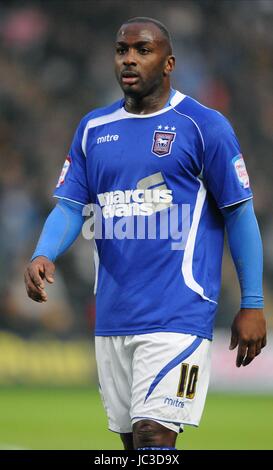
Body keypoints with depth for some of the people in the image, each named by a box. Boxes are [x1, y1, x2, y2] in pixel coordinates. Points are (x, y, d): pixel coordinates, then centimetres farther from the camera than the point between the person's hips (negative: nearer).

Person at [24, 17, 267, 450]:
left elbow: (240, 214, -1)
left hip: (177, 314, -6)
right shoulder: (93, 129, 12)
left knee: (154, 436, -17)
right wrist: (43, 256, -12)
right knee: (132, 439, 12)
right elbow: (70, 205, 10)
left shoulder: (204, 126, -3)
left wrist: (252, 305, -4)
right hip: (113, 316, 6)